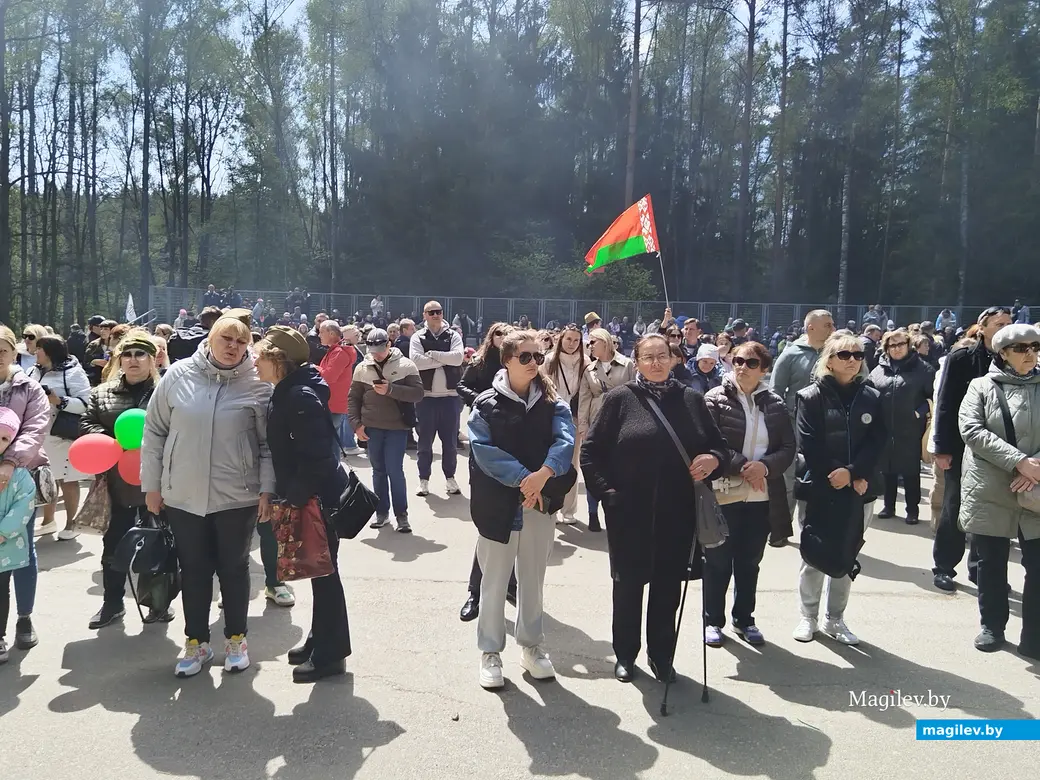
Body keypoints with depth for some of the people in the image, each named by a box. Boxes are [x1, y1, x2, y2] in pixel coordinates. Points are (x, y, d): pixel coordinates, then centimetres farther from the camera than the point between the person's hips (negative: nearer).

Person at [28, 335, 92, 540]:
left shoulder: (72, 372, -11)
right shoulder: (34, 372, 10)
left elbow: (86, 404, -18)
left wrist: (60, 401, -27)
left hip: (63, 436, -7)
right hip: (38, 437, 7)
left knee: (67, 481, 4)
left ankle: (70, 525, 15)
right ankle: (48, 521, 30)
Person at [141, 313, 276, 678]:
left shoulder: (258, 385, -7)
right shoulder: (178, 376, -3)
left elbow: (268, 443, -3)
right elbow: (154, 431, 4)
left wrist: (267, 489, -7)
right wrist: (152, 484, 4)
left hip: (237, 497, -1)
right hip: (183, 496, 2)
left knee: (234, 568, 12)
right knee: (194, 570, 12)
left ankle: (236, 639, 29)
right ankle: (196, 642, 29)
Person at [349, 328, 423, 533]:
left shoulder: (405, 365, -5)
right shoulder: (362, 368, 4)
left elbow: (418, 393, -11)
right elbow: (353, 398, 8)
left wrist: (390, 389, -21)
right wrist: (356, 423, -2)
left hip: (397, 427, -3)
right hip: (372, 428, 3)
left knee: (395, 470, -4)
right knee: (378, 470, 11)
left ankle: (401, 514, 7)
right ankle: (381, 511, 22)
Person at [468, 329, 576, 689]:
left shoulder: (553, 403, 3)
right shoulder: (486, 404, -4)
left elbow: (565, 440, -12)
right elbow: (483, 450, -15)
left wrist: (542, 475, -29)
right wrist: (522, 478, -23)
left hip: (541, 503, 3)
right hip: (498, 504, -2)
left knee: (533, 578, 15)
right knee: (494, 580, 7)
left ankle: (532, 645, 31)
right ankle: (490, 652, 22)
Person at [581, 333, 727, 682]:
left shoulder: (692, 399, 3)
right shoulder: (620, 398, -5)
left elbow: (719, 444, 10)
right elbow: (590, 450, -3)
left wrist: (713, 459, -11)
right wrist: (605, 491, -11)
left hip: (677, 511, 2)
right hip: (630, 511, -2)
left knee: (668, 585, 13)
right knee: (628, 583, 11)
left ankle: (661, 654, 32)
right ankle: (625, 654, 29)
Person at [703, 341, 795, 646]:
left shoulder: (775, 404, 4)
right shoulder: (715, 399, -5)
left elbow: (788, 448, 2)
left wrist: (765, 466, -16)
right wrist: (741, 467, -21)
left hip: (762, 497, 3)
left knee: (749, 562, 16)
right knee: (718, 561, 7)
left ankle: (744, 618, 31)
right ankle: (713, 620, 22)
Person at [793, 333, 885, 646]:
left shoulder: (872, 398, 6)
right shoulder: (811, 397, -3)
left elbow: (877, 443, -2)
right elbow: (808, 446, -9)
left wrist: (852, 472, -15)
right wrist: (837, 475, -14)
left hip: (859, 491, 3)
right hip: (818, 489, -3)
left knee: (846, 557, 11)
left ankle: (834, 619, 25)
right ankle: (808, 616, 22)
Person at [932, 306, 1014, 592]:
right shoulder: (961, 358, -6)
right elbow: (945, 404, -8)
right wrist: (942, 447, -12)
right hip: (962, 446, -3)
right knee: (955, 508, 4)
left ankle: (980, 566, 23)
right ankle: (943, 567, 15)